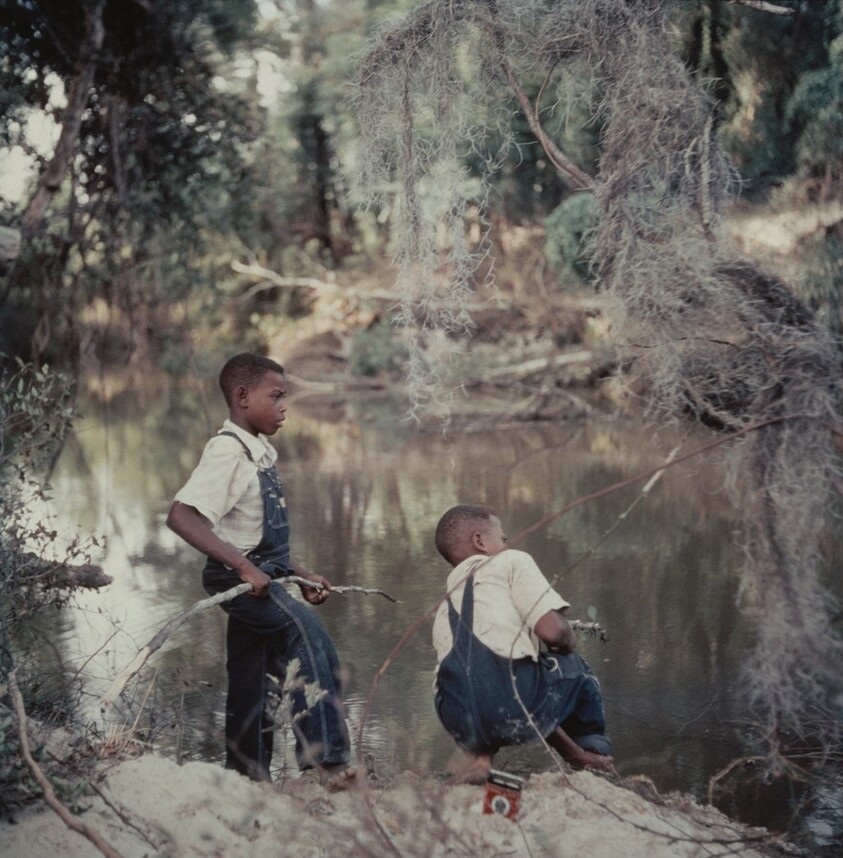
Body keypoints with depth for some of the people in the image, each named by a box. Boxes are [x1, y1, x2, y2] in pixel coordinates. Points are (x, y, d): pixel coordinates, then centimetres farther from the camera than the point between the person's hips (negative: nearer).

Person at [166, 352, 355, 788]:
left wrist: (302, 575, 19)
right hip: (238, 578, -10)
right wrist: (244, 567, -30)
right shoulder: (228, 451, -16)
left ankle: (249, 778, 25)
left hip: (262, 577, 10)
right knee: (308, 633, -26)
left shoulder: (261, 452, 13)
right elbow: (181, 516, -27)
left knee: (251, 683, 15)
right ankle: (324, 756, -30)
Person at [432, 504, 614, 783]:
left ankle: (480, 753, 18)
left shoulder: (445, 606, 28)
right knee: (573, 665, 28)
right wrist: (570, 640, 21)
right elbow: (552, 630, -2)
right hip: (513, 706, -5)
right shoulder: (511, 562, 11)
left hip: (459, 724, 5)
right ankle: (596, 753, 39)